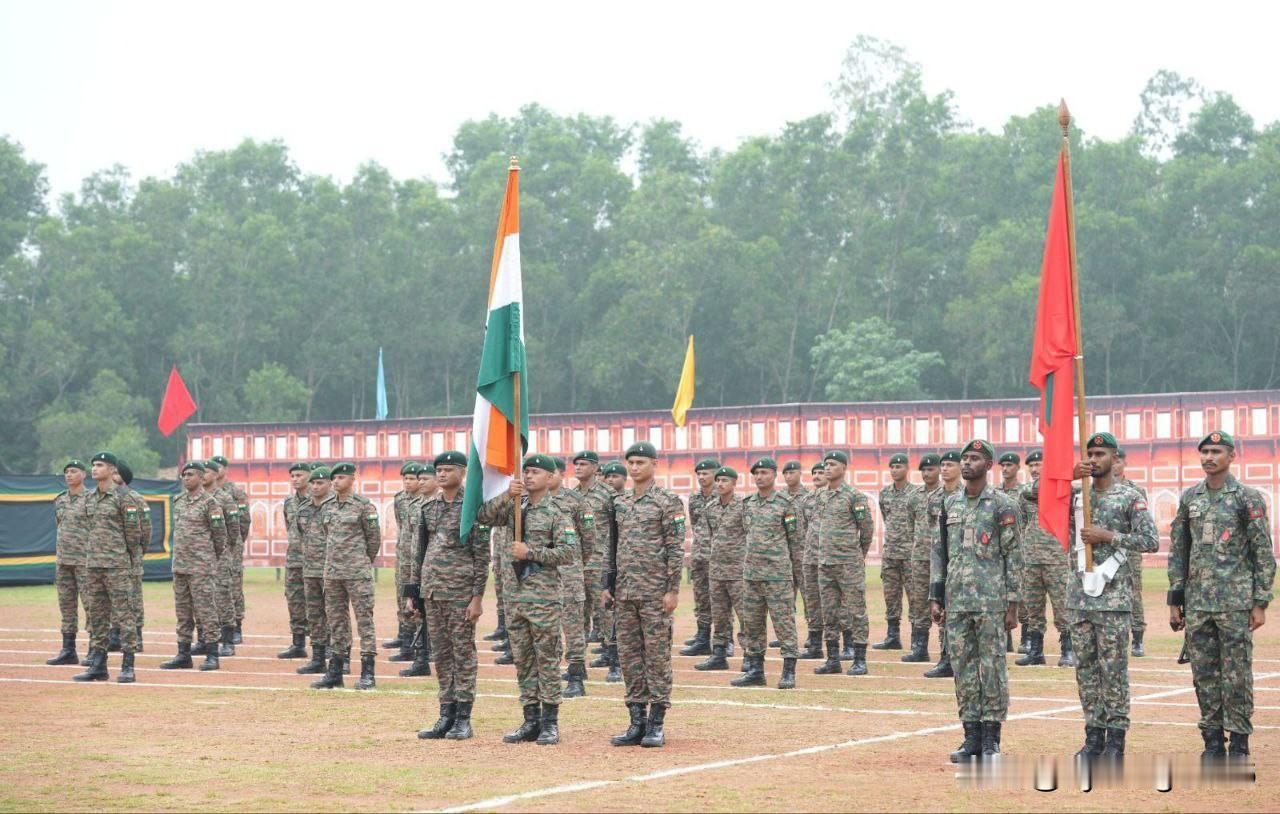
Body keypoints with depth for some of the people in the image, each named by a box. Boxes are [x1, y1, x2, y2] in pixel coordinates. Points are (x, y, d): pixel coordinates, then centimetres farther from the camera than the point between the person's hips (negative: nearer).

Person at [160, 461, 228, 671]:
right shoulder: (178, 501, 12)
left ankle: (212, 656, -2)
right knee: (183, 612, 9)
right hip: (179, 565, 7)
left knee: (206, 610, -6)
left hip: (202, 567, -7)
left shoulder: (209, 503, -8)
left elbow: (220, 534, -5)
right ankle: (183, 655, 14)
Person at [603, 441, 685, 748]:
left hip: (655, 592, -6)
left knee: (657, 654, -2)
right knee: (629, 654, 6)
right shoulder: (619, 503, 14)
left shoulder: (668, 502, -4)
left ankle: (656, 723, 2)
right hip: (625, 591, 6)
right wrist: (608, 584, 12)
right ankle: (637, 721, 12)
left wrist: (673, 589, -12)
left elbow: (675, 548, -7)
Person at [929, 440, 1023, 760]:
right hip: (956, 600, 5)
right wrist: (935, 597, 8)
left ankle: (991, 739, 3)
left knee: (992, 668, -2)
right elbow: (939, 552, 15)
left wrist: (1012, 605, -8)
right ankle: (971, 737, 12)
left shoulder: (1002, 505, -3)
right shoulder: (950, 504, 12)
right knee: (963, 668, 6)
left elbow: (1014, 556, -5)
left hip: (991, 600, -5)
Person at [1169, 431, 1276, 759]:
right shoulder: (1189, 498, 10)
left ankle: (1239, 744, 5)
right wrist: (1174, 602, 9)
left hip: (1236, 603, -5)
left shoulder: (1248, 498, -3)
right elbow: (1178, 552, 14)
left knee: (1237, 675, -1)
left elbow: (1264, 553, -4)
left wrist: (1260, 604, -9)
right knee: (1204, 674, 7)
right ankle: (1213, 741, 14)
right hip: (1197, 604, 5)